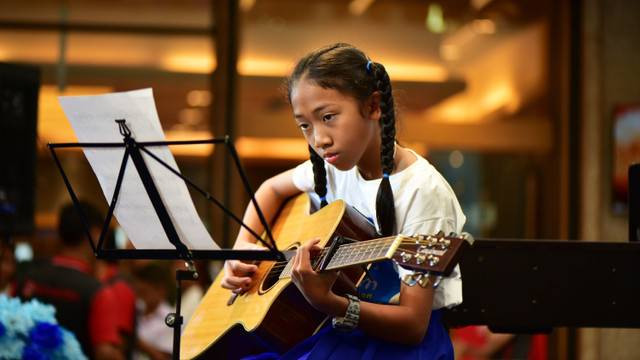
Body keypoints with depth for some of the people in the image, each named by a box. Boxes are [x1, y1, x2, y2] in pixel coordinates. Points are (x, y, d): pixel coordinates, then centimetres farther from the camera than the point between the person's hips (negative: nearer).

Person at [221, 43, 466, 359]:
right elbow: (272, 188, 24)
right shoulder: (335, 165, 3)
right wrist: (242, 248, 5)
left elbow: (413, 324, -19)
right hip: (339, 331, 7)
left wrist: (326, 302, -33)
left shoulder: (422, 191, -18)